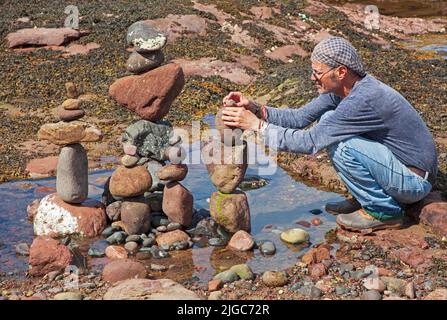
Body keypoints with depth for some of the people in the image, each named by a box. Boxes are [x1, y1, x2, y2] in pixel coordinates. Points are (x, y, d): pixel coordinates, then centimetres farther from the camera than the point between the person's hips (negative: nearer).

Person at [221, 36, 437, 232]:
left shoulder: (365, 99, -30)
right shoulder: (340, 87, -3)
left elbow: (310, 142, -31)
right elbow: (299, 117, 1)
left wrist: (257, 125, -26)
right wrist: (257, 110, -13)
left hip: (415, 179, -9)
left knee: (342, 145, -27)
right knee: (328, 123, 3)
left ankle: (384, 211, -7)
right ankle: (365, 198, 11)